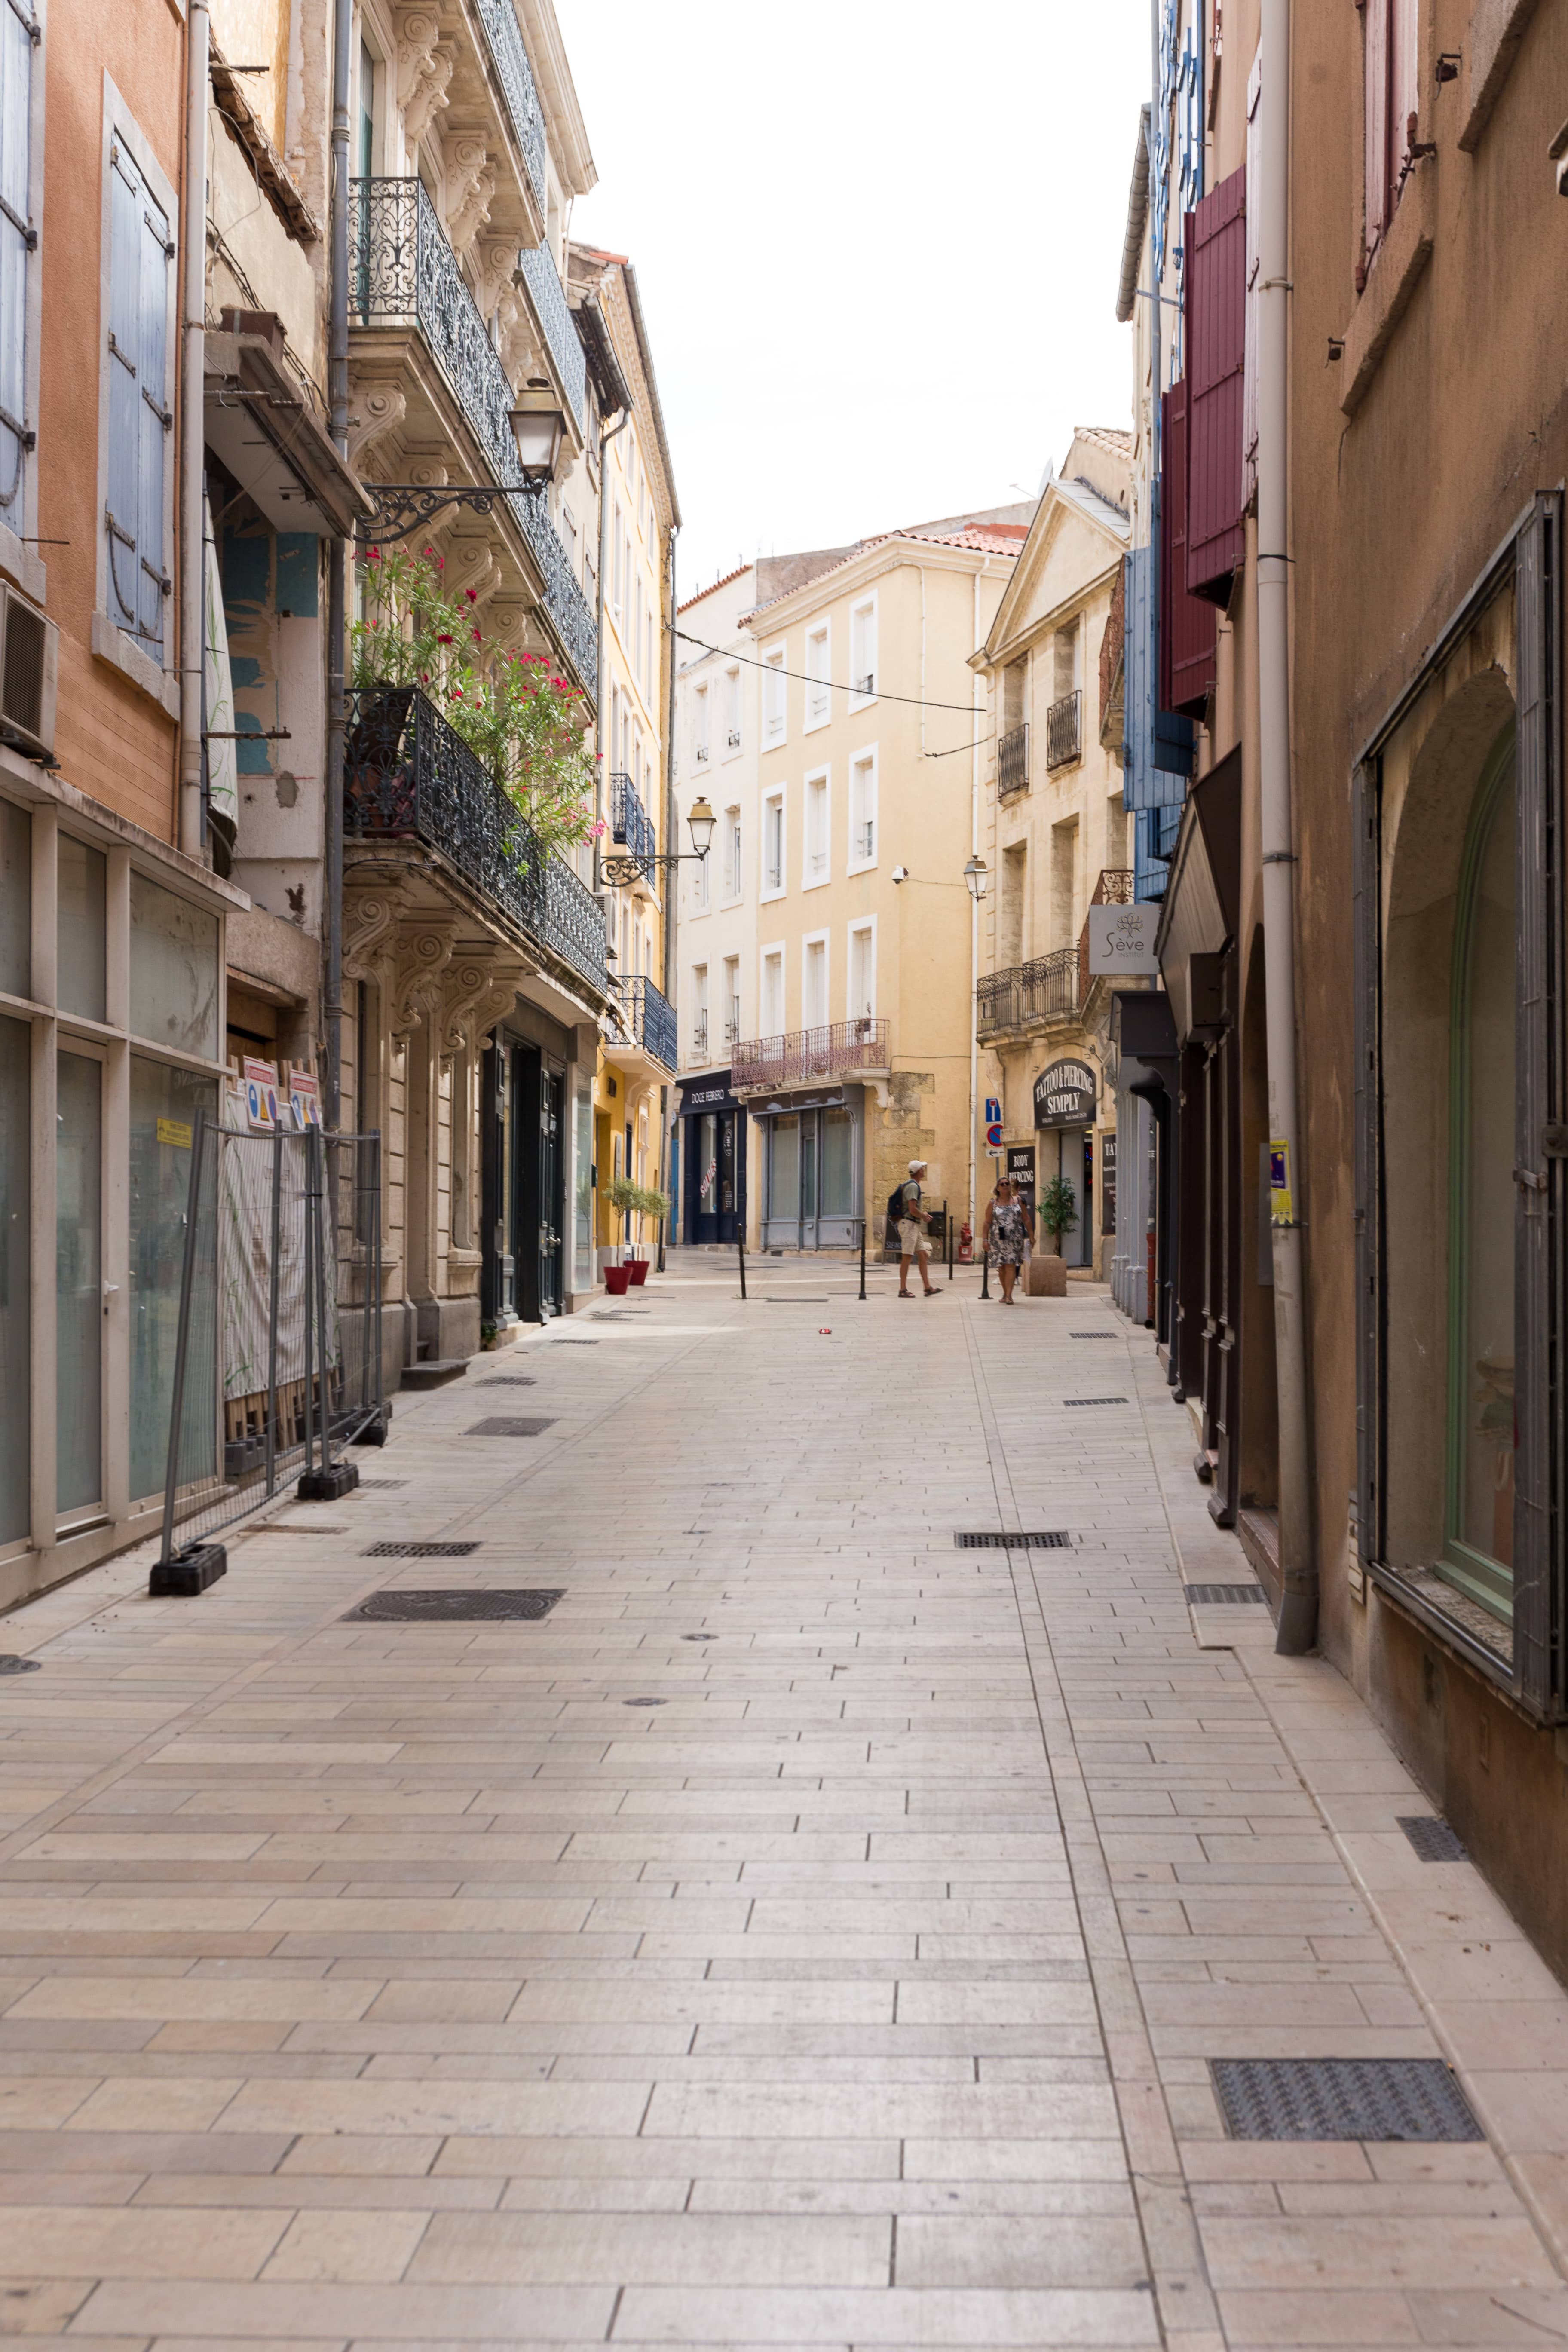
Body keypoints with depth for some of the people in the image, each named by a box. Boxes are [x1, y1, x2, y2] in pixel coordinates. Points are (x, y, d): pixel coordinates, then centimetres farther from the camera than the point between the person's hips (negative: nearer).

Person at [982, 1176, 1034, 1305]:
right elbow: (987, 1223, 4)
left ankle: (1009, 1295, -14)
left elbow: (1027, 1220, 10)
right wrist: (985, 1239, -2)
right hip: (998, 1239, 1)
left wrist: (1031, 1236, 7)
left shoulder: (1018, 1201, 7)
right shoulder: (992, 1203, 5)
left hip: (1014, 1239, -1)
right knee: (1001, 1267, 6)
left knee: (1011, 1265, -10)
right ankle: (1005, 1293, 21)